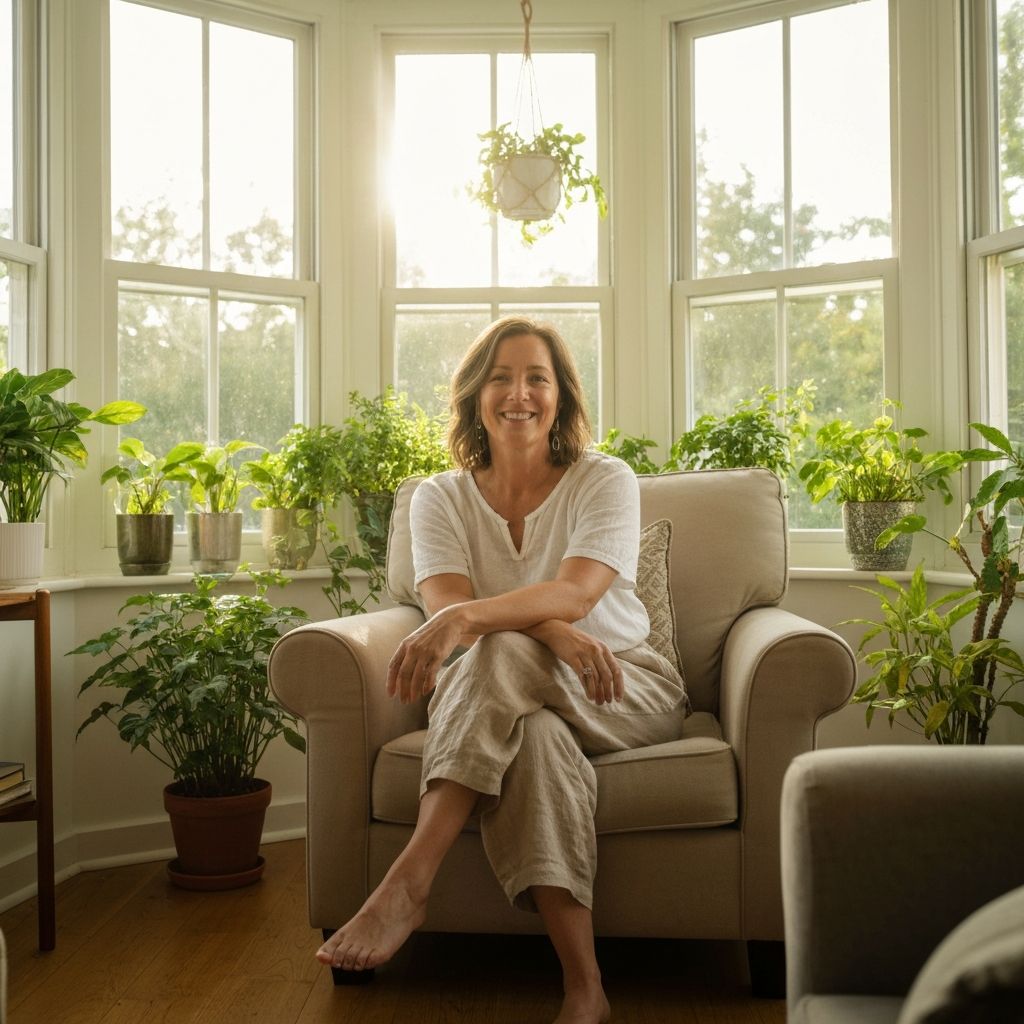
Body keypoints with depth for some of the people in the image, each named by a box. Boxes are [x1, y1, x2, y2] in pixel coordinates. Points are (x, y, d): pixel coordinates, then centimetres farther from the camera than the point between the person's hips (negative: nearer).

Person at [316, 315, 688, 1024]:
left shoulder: (604, 480, -4)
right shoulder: (442, 498, 4)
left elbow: (574, 595, -23)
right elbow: (446, 601, -16)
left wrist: (465, 620, -43)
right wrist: (557, 634, -35)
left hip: (626, 688, -2)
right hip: (505, 701, 2)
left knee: (504, 654, -34)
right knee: (534, 736, -37)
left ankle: (408, 885, -41)